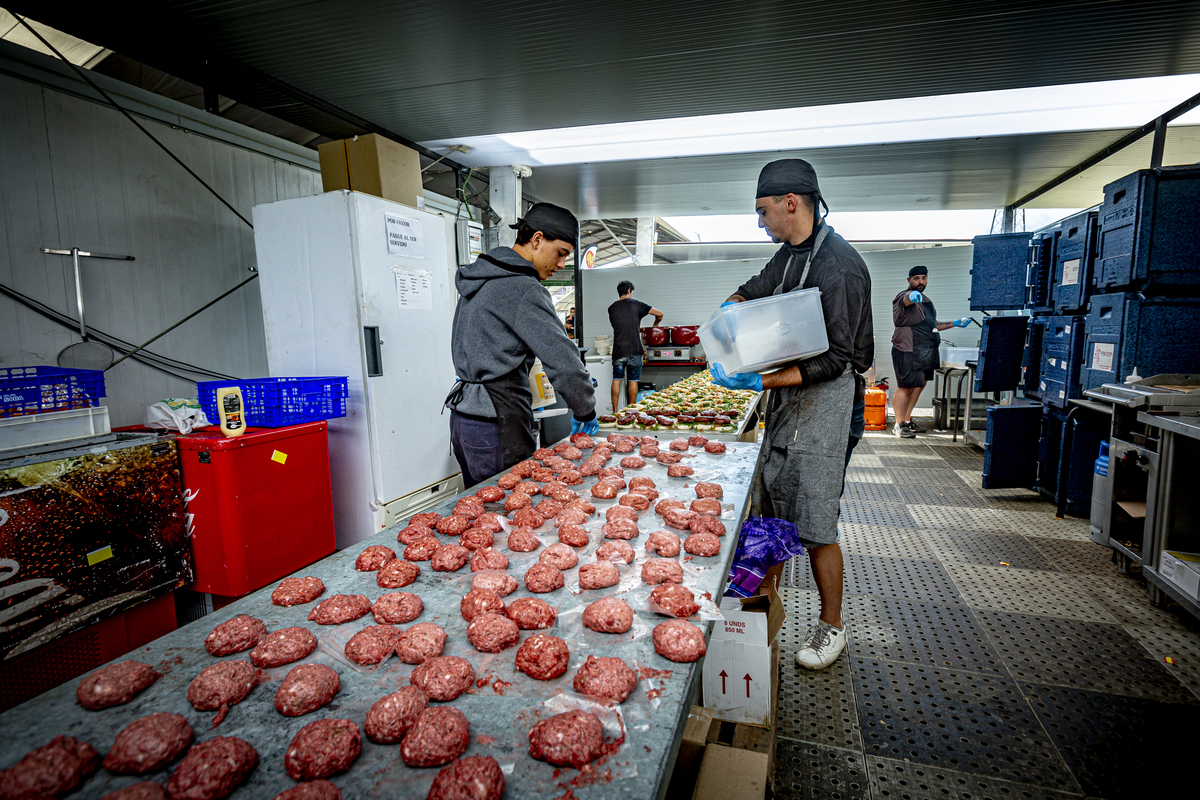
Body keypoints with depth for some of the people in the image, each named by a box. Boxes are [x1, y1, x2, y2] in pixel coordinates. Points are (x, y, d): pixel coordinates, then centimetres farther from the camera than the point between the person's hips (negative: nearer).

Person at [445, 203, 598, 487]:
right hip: (496, 427, -10)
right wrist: (585, 412, -6)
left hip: (464, 415, 10)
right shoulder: (523, 290, -15)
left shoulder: (480, 280, 15)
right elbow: (563, 360, -19)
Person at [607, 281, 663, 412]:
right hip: (634, 349, -3)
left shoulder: (611, 308, 9)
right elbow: (659, 314, 2)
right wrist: (655, 325, 22)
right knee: (633, 380, 5)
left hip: (618, 350, 3)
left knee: (616, 380, 8)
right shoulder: (635, 304, -1)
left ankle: (615, 411, 8)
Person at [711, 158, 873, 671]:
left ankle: (831, 626, 19)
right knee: (770, 514, 14)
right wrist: (732, 306, 7)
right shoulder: (791, 252, 10)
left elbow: (835, 360, -20)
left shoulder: (838, 267, -18)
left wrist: (765, 381, -27)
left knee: (815, 527, -1)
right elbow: (757, 288, 29)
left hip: (823, 399, -9)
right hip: (785, 394, 9)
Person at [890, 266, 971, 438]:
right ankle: (899, 425, -1)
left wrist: (955, 323, 27)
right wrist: (912, 296, -58)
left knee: (918, 387, 12)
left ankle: (907, 421, 22)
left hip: (926, 352, 9)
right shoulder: (904, 297, -7)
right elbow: (906, 300, -35)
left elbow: (932, 325, 32)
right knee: (905, 388, -8)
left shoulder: (925, 300, 22)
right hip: (908, 351, -9)